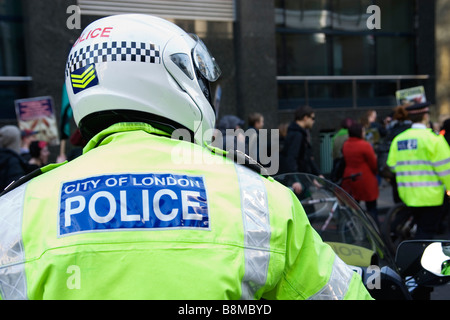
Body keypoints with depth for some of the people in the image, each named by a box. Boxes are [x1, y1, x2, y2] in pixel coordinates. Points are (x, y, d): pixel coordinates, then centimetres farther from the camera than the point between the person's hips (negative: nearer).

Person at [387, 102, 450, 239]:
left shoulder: (398, 139, 6)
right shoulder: (433, 138, -12)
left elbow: (392, 165, 8)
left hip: (407, 194, 6)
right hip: (430, 196, -6)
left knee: (422, 229, 22)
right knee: (427, 232, 1)